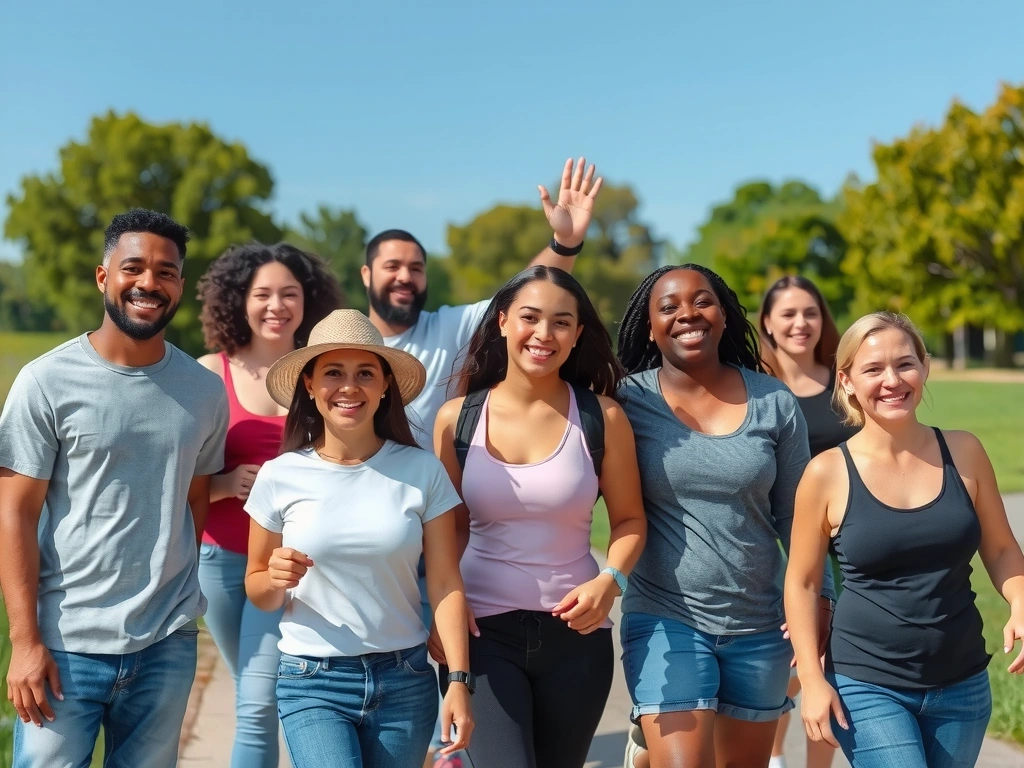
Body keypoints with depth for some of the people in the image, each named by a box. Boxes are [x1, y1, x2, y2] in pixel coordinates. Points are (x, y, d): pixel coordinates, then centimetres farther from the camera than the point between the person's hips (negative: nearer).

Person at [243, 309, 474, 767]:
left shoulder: (422, 470, -3)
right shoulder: (279, 476, -3)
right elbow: (257, 590, 6)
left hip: (405, 680, 1)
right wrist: (276, 580, -16)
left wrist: (460, 679, -10)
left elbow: (445, 584, -3)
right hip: (312, 682, -1)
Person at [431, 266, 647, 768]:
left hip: (575, 632, 1)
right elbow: (450, 527, 6)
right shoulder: (457, 417, -3)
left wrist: (610, 580, -16)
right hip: (482, 629, -1)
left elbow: (629, 519, 3)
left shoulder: (601, 416, -5)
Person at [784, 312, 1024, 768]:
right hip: (867, 688, -3)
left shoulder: (964, 453, -2)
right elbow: (801, 581, -1)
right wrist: (812, 678, -7)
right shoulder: (828, 473, -9)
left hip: (963, 687, 4)